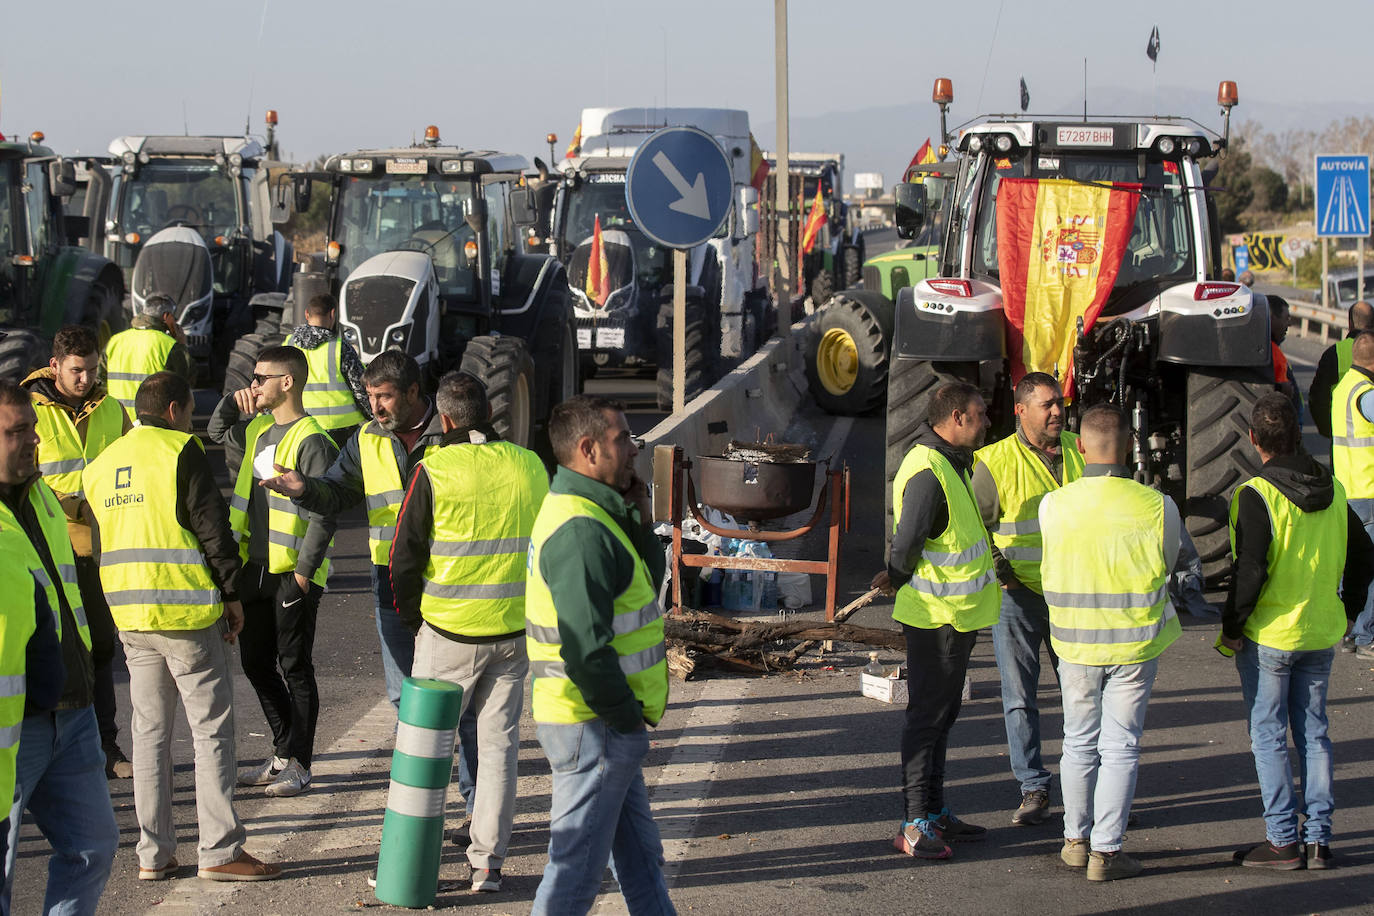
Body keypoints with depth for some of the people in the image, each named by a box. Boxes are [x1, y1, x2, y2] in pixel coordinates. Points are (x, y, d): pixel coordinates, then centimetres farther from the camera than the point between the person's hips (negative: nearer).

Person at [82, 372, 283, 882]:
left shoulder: (100, 465, 14)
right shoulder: (180, 451, -7)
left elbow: (98, 539, 19)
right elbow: (212, 526, -11)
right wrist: (231, 593, -3)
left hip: (127, 614, 7)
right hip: (185, 610, -7)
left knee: (150, 731, 12)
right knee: (212, 729, -1)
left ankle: (153, 854, 12)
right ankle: (220, 851, -2)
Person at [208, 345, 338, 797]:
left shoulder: (310, 441, -15)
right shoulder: (258, 429, 11)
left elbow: (324, 512, -19)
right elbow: (218, 433, 32)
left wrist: (304, 570, -21)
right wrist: (233, 402, 12)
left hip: (292, 573, -9)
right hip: (256, 568, 9)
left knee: (294, 667, 0)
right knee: (256, 663, 14)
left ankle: (298, 764, 9)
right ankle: (284, 753, 26)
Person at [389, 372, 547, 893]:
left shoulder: (433, 471, -10)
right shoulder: (530, 466, 2)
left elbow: (404, 558, -5)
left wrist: (411, 619, 10)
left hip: (449, 634, -3)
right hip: (516, 633, 3)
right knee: (499, 745, 10)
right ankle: (487, 865, 12)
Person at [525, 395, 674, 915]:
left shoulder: (593, 514, 11)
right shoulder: (581, 530, -23)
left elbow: (647, 587, 17)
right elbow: (586, 651, -28)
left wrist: (640, 522, 4)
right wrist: (627, 716, -16)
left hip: (609, 721, 10)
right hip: (593, 728, -10)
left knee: (639, 851, 20)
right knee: (577, 863, 0)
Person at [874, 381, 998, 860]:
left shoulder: (953, 461, 11)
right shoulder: (927, 471, -23)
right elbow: (907, 541, -27)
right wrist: (897, 577, -11)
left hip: (958, 614, 10)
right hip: (936, 617, -10)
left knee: (941, 713, 17)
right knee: (928, 717, -5)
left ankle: (935, 812, 26)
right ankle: (915, 824, -1)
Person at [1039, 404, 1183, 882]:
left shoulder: (1054, 505, -12)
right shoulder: (1157, 506, -15)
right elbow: (1173, 561, 4)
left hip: (1075, 640, 2)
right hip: (1135, 642, -1)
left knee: (1079, 743, 17)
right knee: (1120, 747, 7)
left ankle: (1076, 840, 28)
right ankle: (1106, 850, 9)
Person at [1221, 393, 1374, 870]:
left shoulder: (1256, 495, -16)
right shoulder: (1333, 490, 4)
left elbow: (1250, 571, -20)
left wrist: (1231, 628, -9)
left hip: (1268, 635, -6)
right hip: (1322, 634, 6)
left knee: (1269, 737, 3)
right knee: (1313, 732, 12)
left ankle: (1283, 840, 3)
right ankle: (1318, 840, 13)